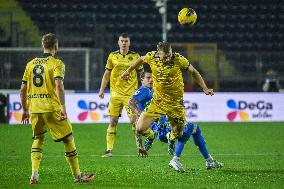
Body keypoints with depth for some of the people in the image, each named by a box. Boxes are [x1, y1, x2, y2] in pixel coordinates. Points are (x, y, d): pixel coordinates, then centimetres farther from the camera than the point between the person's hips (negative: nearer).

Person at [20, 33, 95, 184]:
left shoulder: (31, 64, 12)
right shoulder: (56, 63, -4)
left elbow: (23, 89, 13)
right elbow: (58, 85, -18)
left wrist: (25, 110, 21)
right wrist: (63, 107, -20)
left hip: (35, 109, 5)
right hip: (52, 108, -5)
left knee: (38, 139, 20)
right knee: (68, 139, 5)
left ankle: (34, 174, 6)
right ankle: (77, 175, 9)